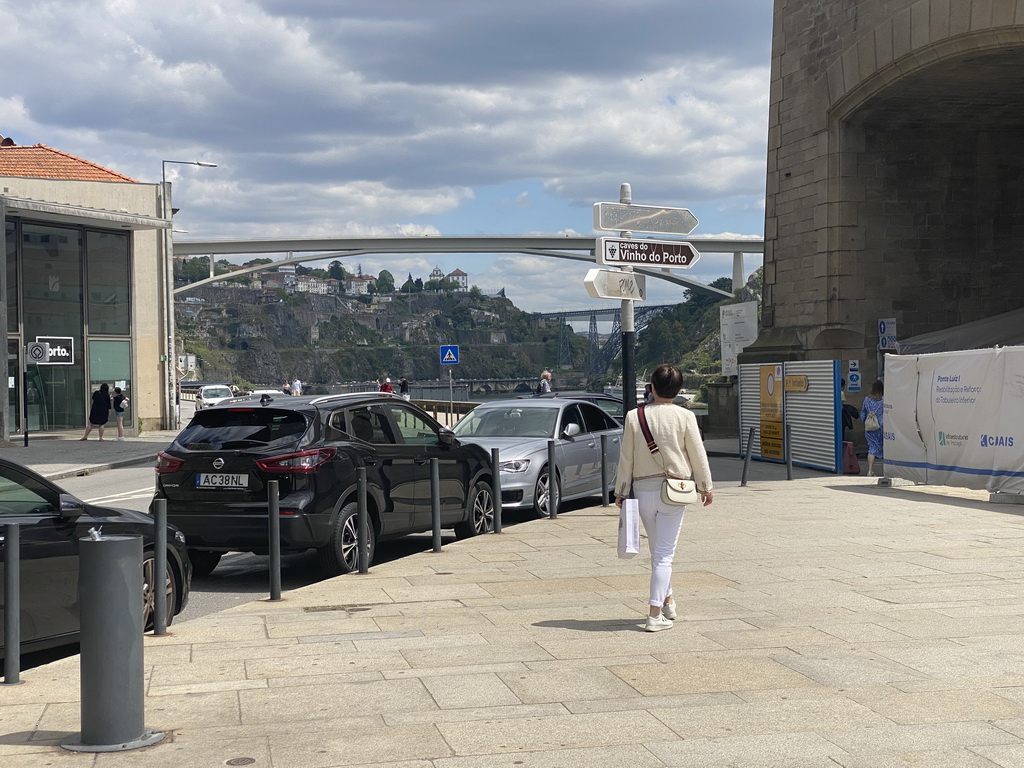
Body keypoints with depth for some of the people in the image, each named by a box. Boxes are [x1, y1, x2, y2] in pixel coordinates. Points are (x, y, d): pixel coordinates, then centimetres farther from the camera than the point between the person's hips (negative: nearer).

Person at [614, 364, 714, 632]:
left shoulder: (634, 416, -2)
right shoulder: (684, 416, -7)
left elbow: (626, 458, 2)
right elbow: (698, 454, -1)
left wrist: (621, 492, 10)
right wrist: (706, 487, 12)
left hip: (643, 490, 2)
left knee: (657, 550, 19)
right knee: (664, 553, 0)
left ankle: (667, 602, 32)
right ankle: (655, 614, -5)